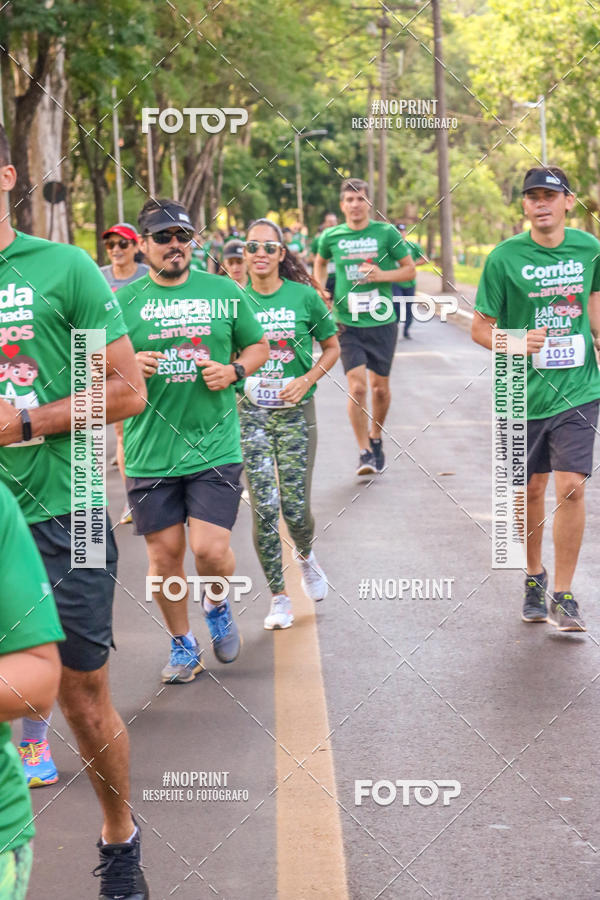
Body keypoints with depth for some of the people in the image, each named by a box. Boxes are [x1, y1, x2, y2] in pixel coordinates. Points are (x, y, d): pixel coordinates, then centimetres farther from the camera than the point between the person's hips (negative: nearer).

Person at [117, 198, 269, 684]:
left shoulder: (225, 292, 5)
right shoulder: (123, 300, 2)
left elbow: (258, 346, 16)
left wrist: (234, 371, -5)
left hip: (215, 448, 0)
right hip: (150, 454, 1)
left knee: (210, 551, -10)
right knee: (164, 555, 6)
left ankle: (217, 604, 25)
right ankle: (182, 644, 28)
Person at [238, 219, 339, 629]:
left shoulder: (304, 296, -1)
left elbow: (332, 347, 8)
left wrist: (307, 380, -7)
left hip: (295, 411, 0)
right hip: (250, 412, 1)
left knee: (296, 507, -2)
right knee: (264, 508, -5)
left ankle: (306, 555, 34)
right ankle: (279, 598, 9)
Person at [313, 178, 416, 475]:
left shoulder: (386, 233, -3)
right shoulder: (331, 236, 2)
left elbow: (410, 270, 3)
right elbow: (320, 263, 23)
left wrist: (381, 275, -14)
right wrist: (322, 290, 7)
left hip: (382, 322, 0)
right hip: (347, 324, 0)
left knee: (380, 387, 9)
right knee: (357, 387, -10)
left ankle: (376, 439, 34)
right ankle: (364, 452, 0)